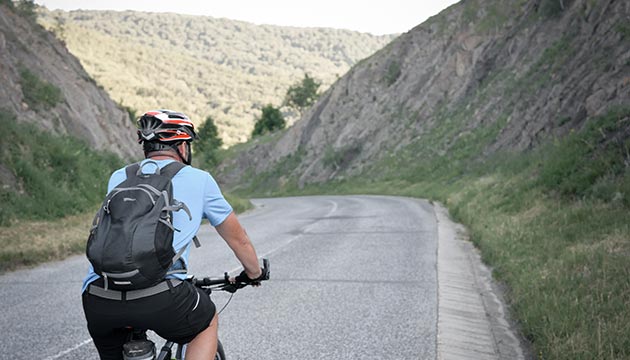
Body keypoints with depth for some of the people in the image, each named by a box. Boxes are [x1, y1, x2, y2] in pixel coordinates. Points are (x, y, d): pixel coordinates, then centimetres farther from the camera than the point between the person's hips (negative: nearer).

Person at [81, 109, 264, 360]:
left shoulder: (119, 177, 23)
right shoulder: (199, 179, 15)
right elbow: (238, 238, 26)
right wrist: (254, 273, 45)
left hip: (97, 298, 4)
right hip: (158, 296, -3)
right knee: (207, 322, 27)